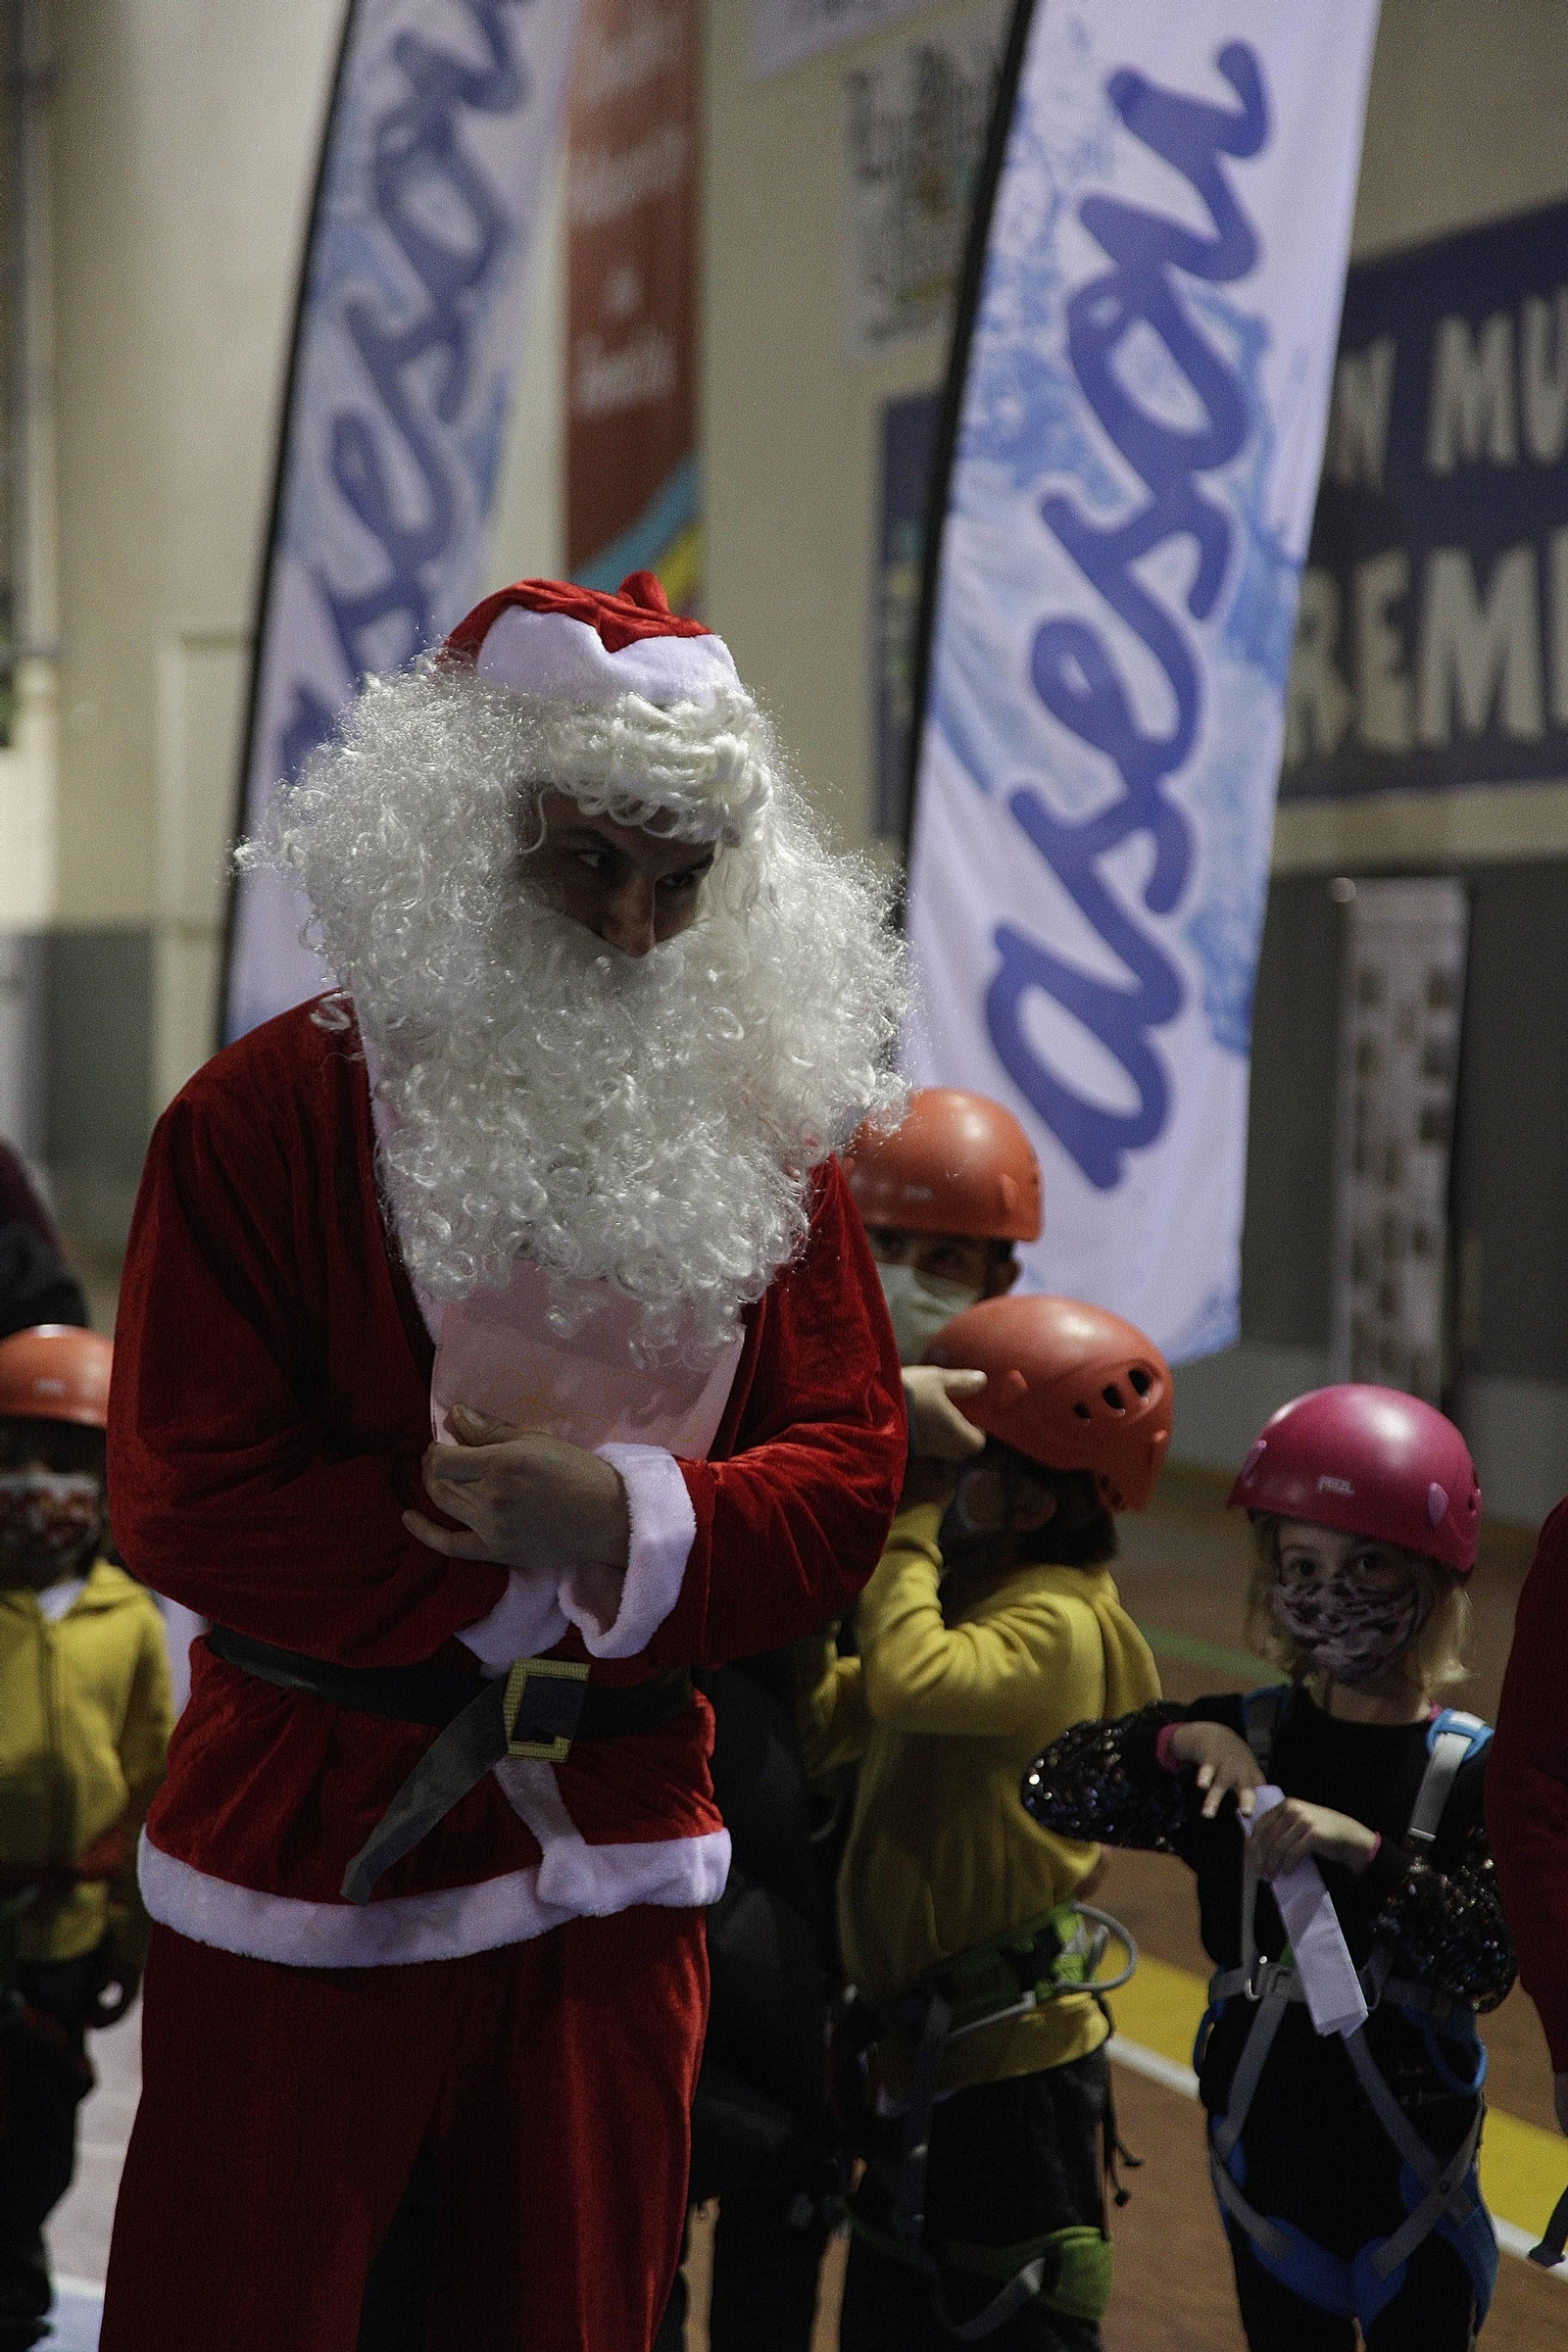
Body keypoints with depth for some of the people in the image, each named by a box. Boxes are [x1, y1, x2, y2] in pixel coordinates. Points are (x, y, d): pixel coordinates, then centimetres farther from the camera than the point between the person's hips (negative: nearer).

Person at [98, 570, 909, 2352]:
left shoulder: (762, 1136, 5)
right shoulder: (265, 1117, -9)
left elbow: (848, 1470, 2)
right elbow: (185, 1495, -13)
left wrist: (632, 1522, -19)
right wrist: (540, 1571, -16)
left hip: (620, 1861, 4)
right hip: (310, 1853, -4)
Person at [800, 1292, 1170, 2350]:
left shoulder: (1054, 1623, -18)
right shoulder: (964, 1595, 11)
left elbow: (907, 1682, -36)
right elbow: (826, 1724, 13)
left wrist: (913, 1529, -23)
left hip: (1012, 2070, -10)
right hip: (920, 2056, 10)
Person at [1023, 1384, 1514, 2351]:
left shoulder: (1472, 1771, -12)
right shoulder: (1237, 1741, -4)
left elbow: (1492, 1960, -23)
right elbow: (1050, 1795, -9)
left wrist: (1367, 1849, -33)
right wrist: (1175, 1744, -24)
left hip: (1409, 2161, -3)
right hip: (1264, 2143, 3)